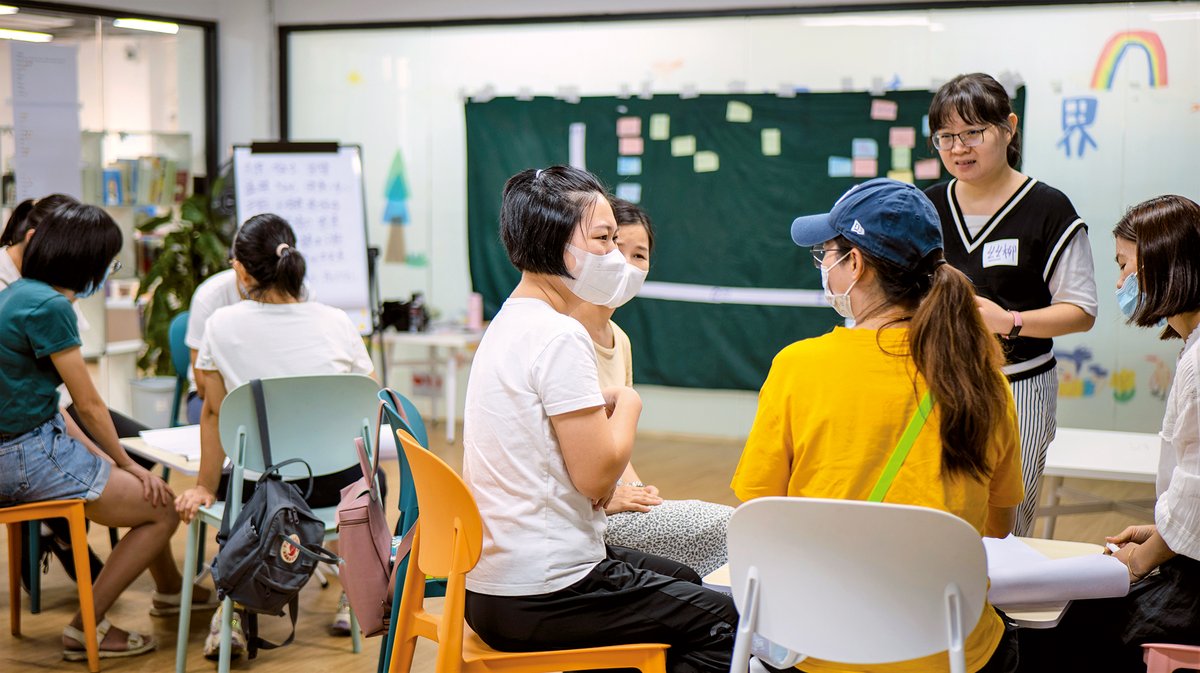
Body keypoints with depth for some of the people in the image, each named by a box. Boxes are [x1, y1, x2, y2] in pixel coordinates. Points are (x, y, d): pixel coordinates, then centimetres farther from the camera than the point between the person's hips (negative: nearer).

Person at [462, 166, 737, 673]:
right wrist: (627, 405, -3)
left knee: (682, 579, 28)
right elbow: (597, 474, -21)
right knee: (728, 622, -1)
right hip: (540, 601, -10)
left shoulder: (511, 322, 13)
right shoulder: (559, 337, -19)